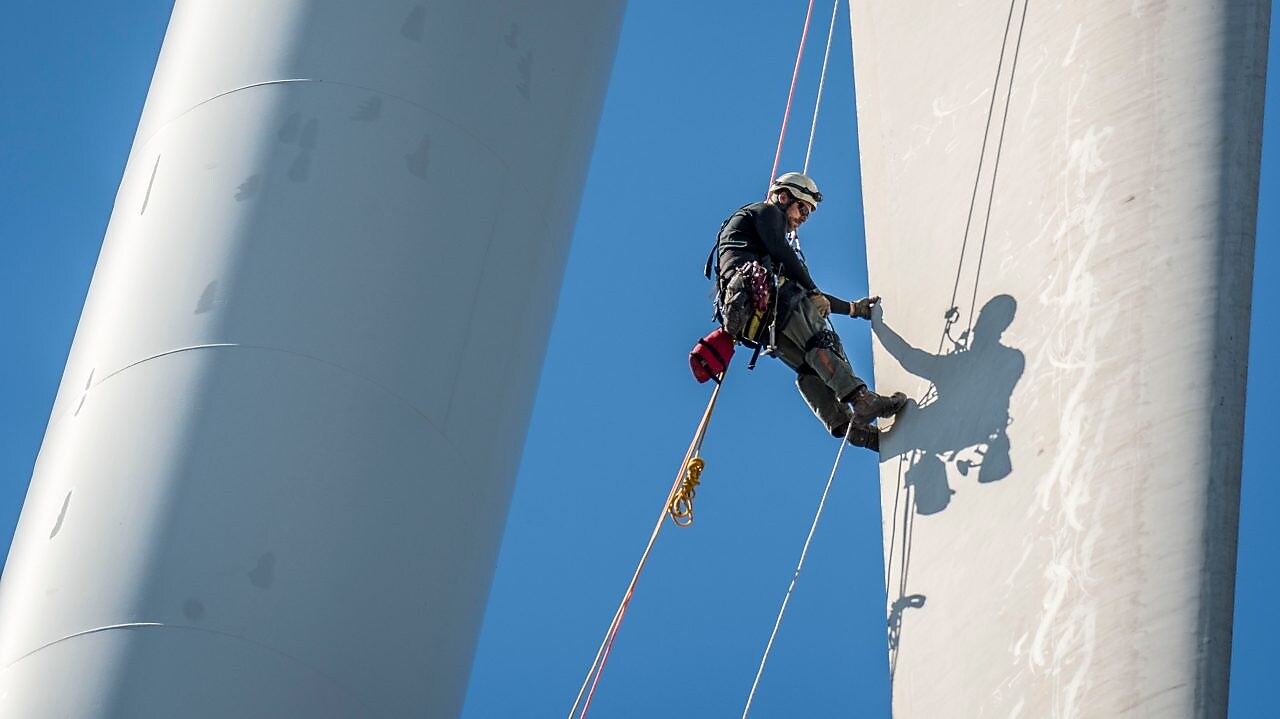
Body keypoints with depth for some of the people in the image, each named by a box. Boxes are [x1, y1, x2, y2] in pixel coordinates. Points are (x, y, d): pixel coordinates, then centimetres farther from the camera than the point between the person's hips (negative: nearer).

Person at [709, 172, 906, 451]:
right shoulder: (766, 211, 18)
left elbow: (803, 292, 40)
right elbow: (780, 251, -2)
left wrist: (852, 308, 39)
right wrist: (814, 292, -2)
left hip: (748, 317, 8)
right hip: (756, 288, -8)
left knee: (808, 365, -3)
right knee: (820, 342, -18)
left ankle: (844, 424, -20)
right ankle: (861, 399, -34)